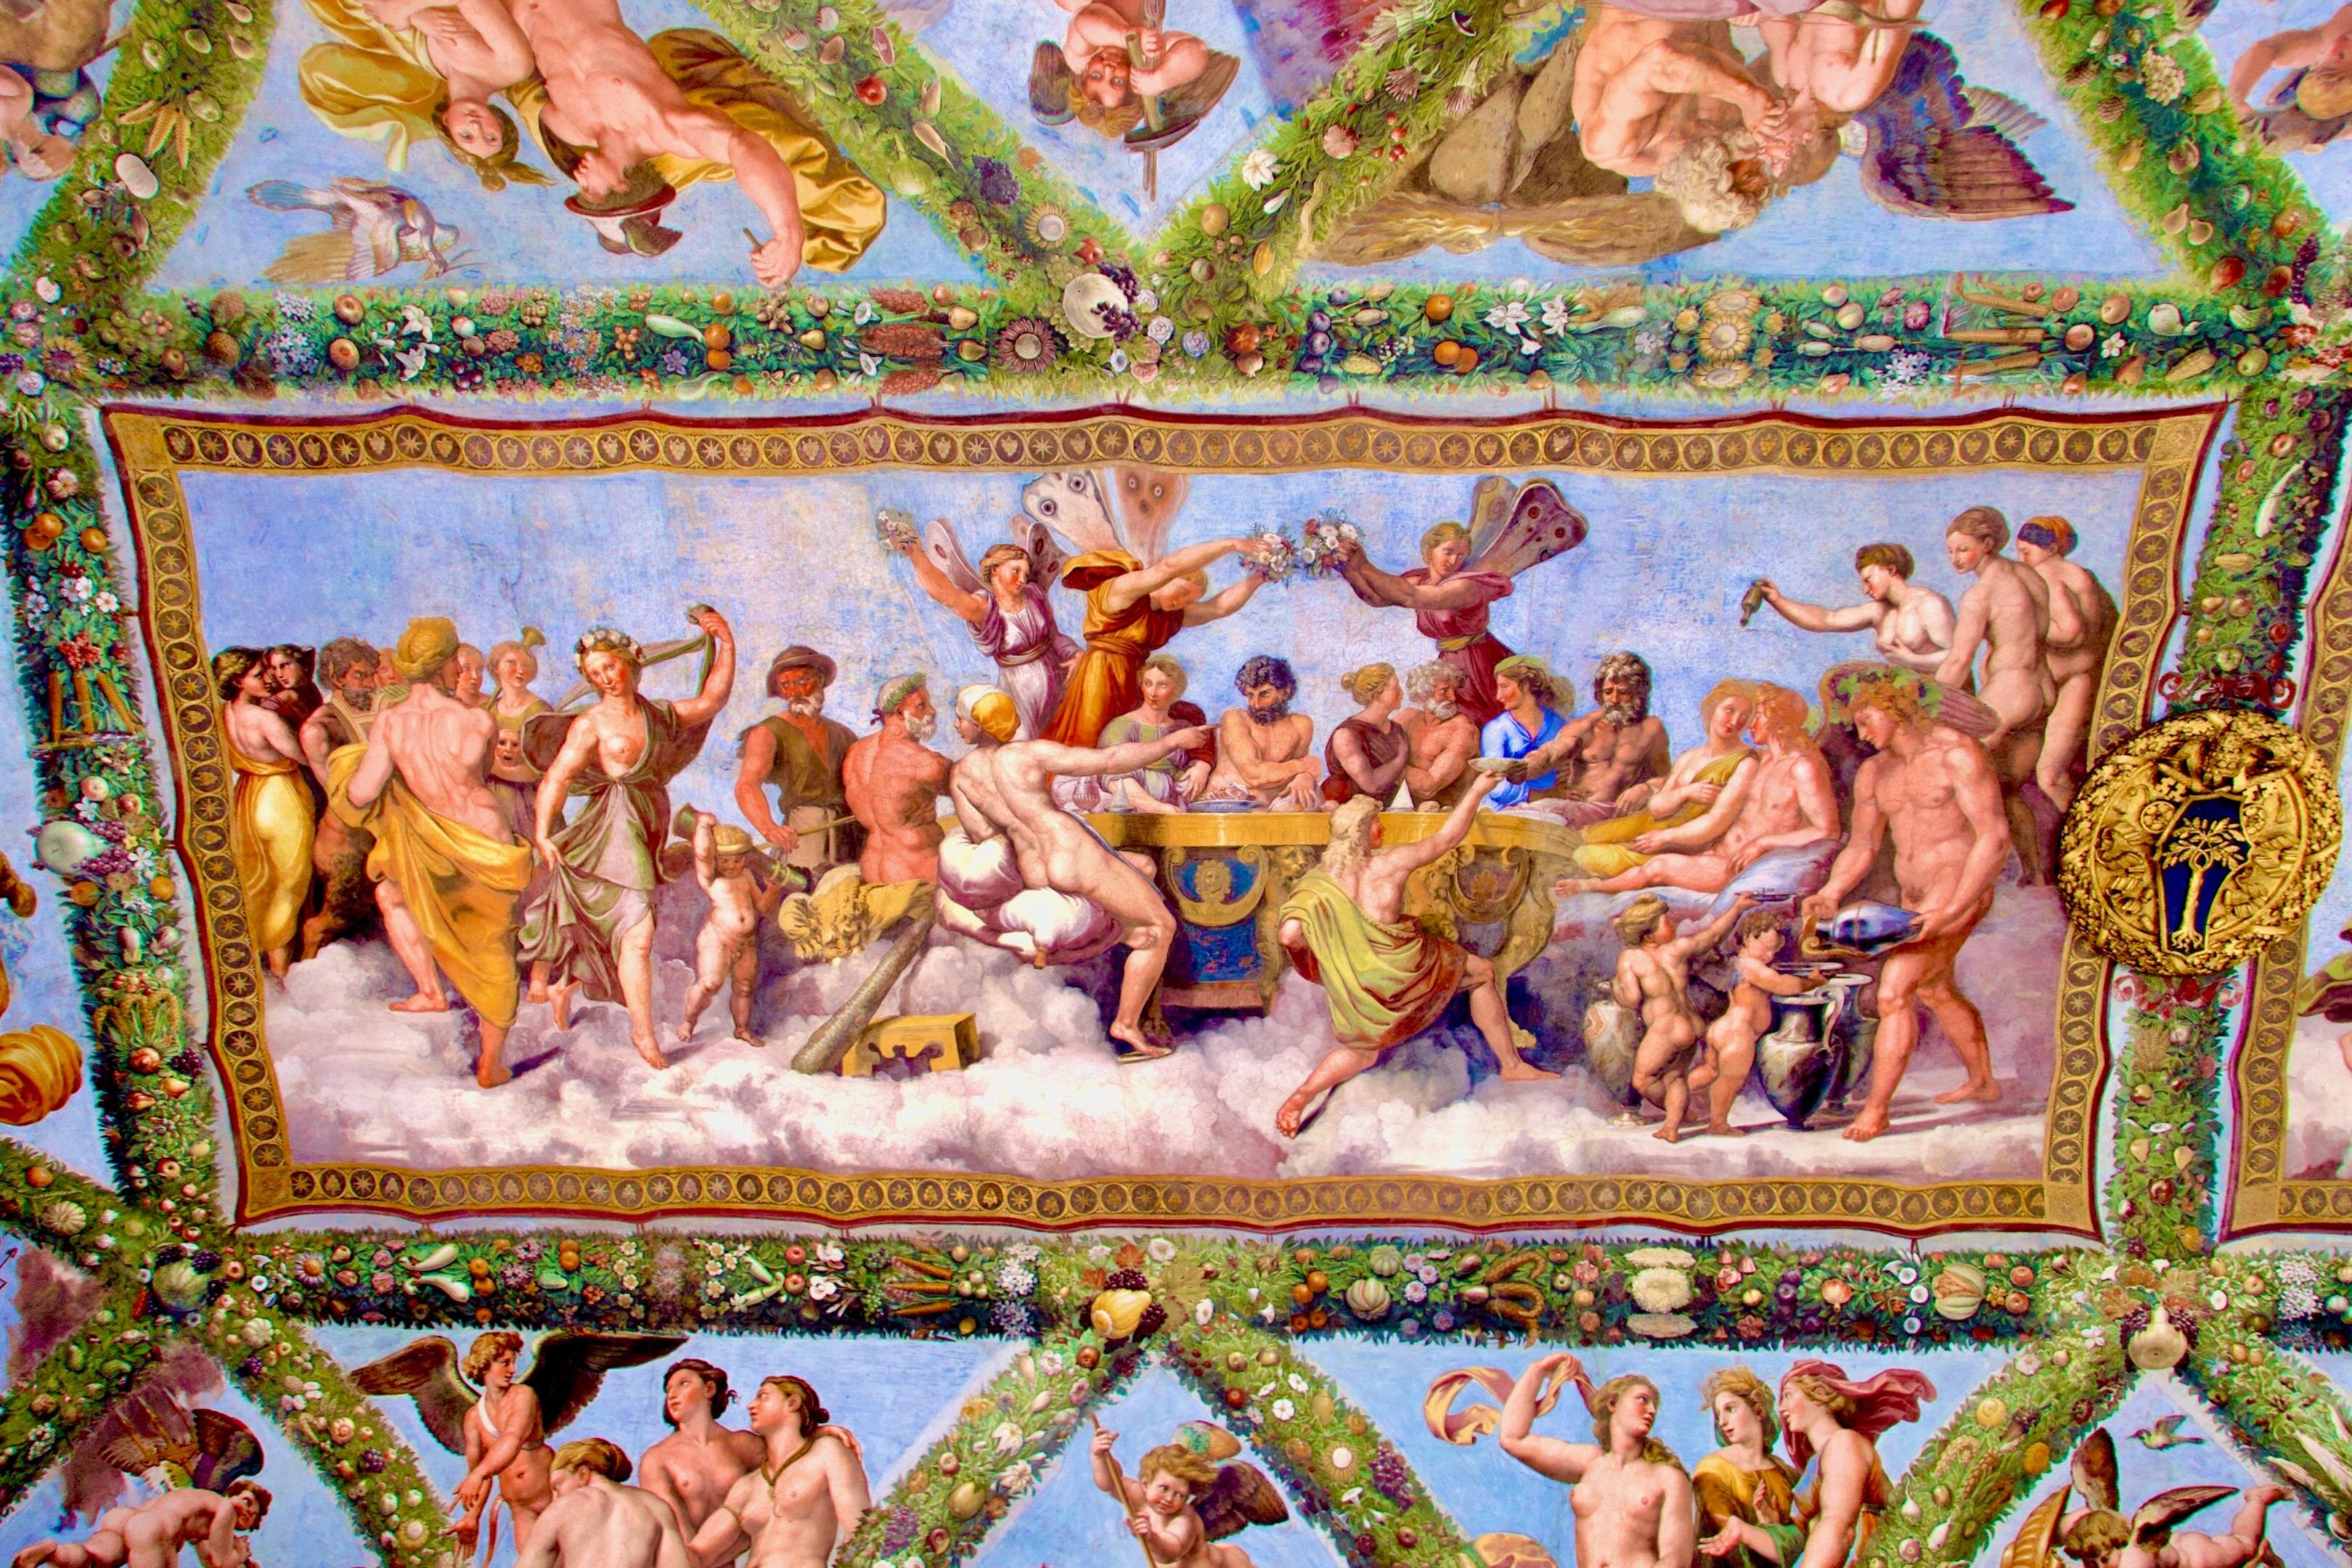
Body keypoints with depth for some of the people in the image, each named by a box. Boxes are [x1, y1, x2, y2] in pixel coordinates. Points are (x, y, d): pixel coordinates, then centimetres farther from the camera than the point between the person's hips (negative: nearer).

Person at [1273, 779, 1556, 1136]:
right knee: (1483, 973, 21)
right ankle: (1512, 1064, 30)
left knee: (1362, 1051, 28)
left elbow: (1288, 935, -21)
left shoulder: (1317, 883, -8)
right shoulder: (1389, 863, -14)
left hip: (1356, 986, 4)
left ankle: (1302, 1095, 2)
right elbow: (1446, 838, -3)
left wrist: (1316, 945, 2)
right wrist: (1477, 791, 7)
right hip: (1405, 970, -3)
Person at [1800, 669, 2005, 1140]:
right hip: (1914, 897, 9)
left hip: (1959, 891, -9)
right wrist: (1829, 895, -6)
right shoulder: (1873, 774, 8)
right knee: (1936, 992, 26)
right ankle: (1982, 1082, 49)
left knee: (1894, 992, -19)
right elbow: (1861, 848, 14)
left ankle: (1875, 1109, -11)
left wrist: (1952, 909, -30)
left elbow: (1994, 837, -21)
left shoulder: (1957, 753, -15)